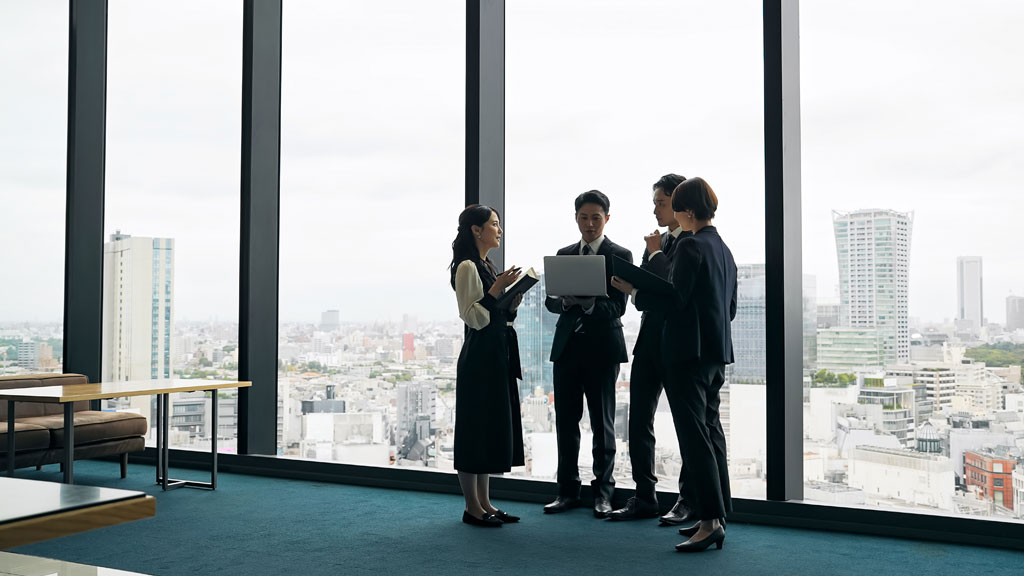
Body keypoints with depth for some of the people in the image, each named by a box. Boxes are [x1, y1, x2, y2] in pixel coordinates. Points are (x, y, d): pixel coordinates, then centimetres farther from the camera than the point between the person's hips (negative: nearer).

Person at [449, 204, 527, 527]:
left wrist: (512, 302, 4)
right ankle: (472, 507, 6)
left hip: (498, 357, 10)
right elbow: (473, 317, -18)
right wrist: (497, 289, -21)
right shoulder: (467, 267, -11)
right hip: (479, 358, -10)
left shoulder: (487, 267, 16)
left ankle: (484, 503, 20)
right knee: (476, 427, -3)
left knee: (492, 428, 12)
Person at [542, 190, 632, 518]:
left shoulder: (620, 256, -1)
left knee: (602, 422, 3)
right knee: (565, 420, 6)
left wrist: (590, 303, -28)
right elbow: (550, 301, 9)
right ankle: (568, 491, 16)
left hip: (602, 347, -4)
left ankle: (602, 492, 12)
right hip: (567, 344, 4)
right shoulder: (563, 255, 13)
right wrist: (565, 300, -14)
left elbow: (618, 306, -9)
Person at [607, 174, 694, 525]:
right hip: (650, 342, 8)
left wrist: (656, 253, -9)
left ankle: (689, 500, 14)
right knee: (639, 422, 7)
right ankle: (644, 498, 16)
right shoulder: (657, 243, 16)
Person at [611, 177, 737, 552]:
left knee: (694, 436, -8)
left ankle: (710, 521, -8)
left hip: (690, 352, -10)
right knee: (710, 431, 14)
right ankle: (716, 515, 20)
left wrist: (633, 291, -7)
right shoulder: (723, 249, 15)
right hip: (717, 352, 10)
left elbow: (674, 300, -18)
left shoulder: (691, 246, -13)